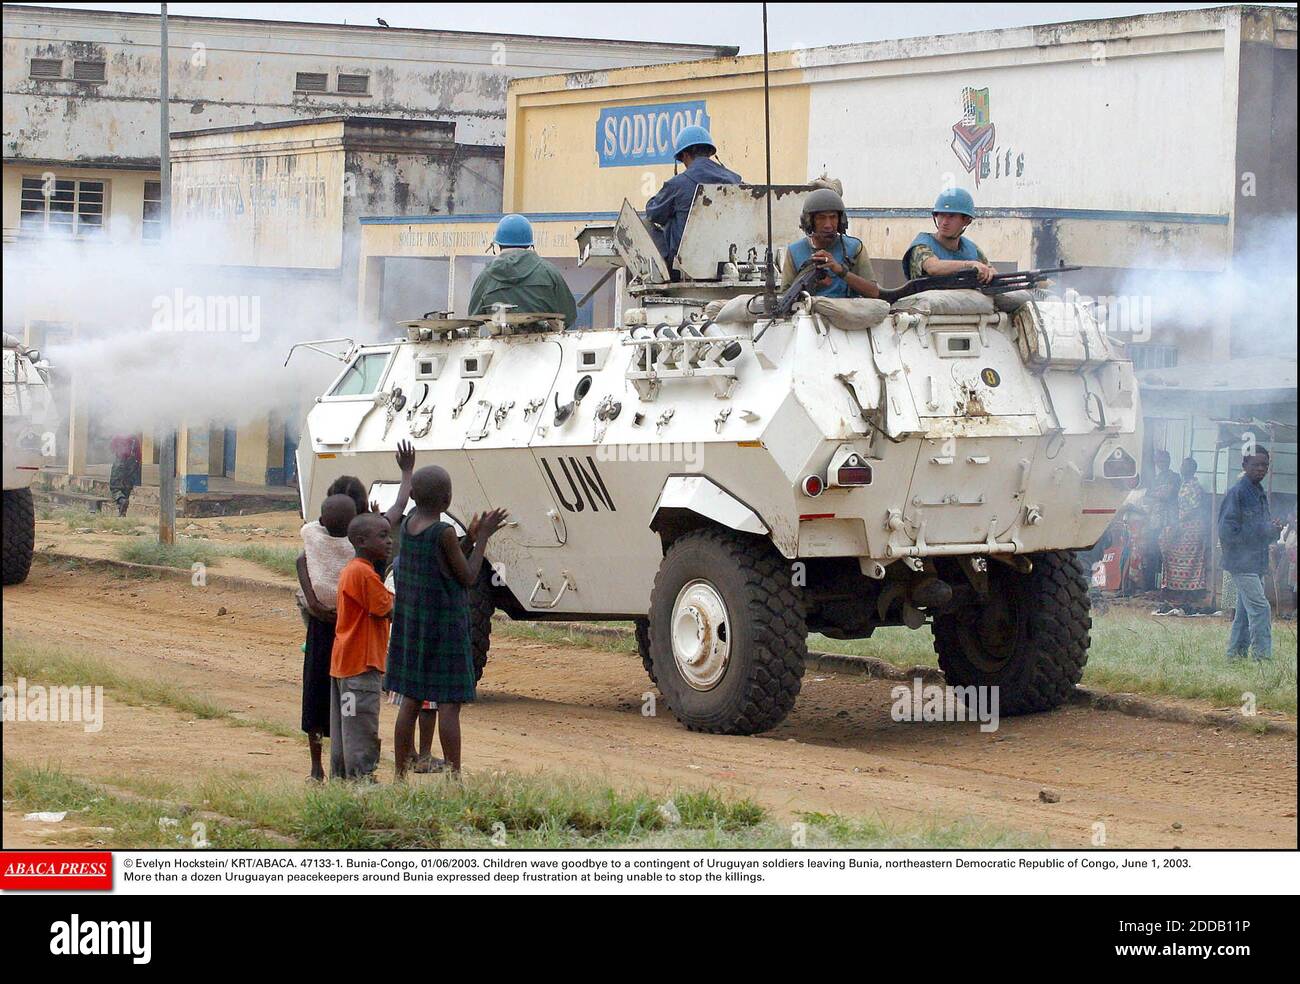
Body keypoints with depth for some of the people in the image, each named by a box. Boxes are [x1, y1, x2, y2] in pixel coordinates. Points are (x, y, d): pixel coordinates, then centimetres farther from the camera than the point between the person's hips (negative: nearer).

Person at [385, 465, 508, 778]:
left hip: (410, 622, 7)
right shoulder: (444, 533, -18)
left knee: (410, 700, 11)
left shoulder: (408, 523, 3)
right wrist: (482, 538, -3)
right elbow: (467, 578, -9)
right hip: (444, 626, -7)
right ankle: (454, 778, -4)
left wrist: (471, 538, 14)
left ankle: (401, 776, 14)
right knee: (449, 703, -4)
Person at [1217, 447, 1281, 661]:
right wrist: (1262, 531, -17)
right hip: (1242, 563, -9)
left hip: (1258, 563, 9)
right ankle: (1263, 656, -13)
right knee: (1260, 609, -14)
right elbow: (1227, 531, -16)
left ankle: (1235, 654, 19)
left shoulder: (1260, 494, 14)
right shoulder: (1236, 493, -12)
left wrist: (1273, 530, 0)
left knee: (1245, 611, 12)